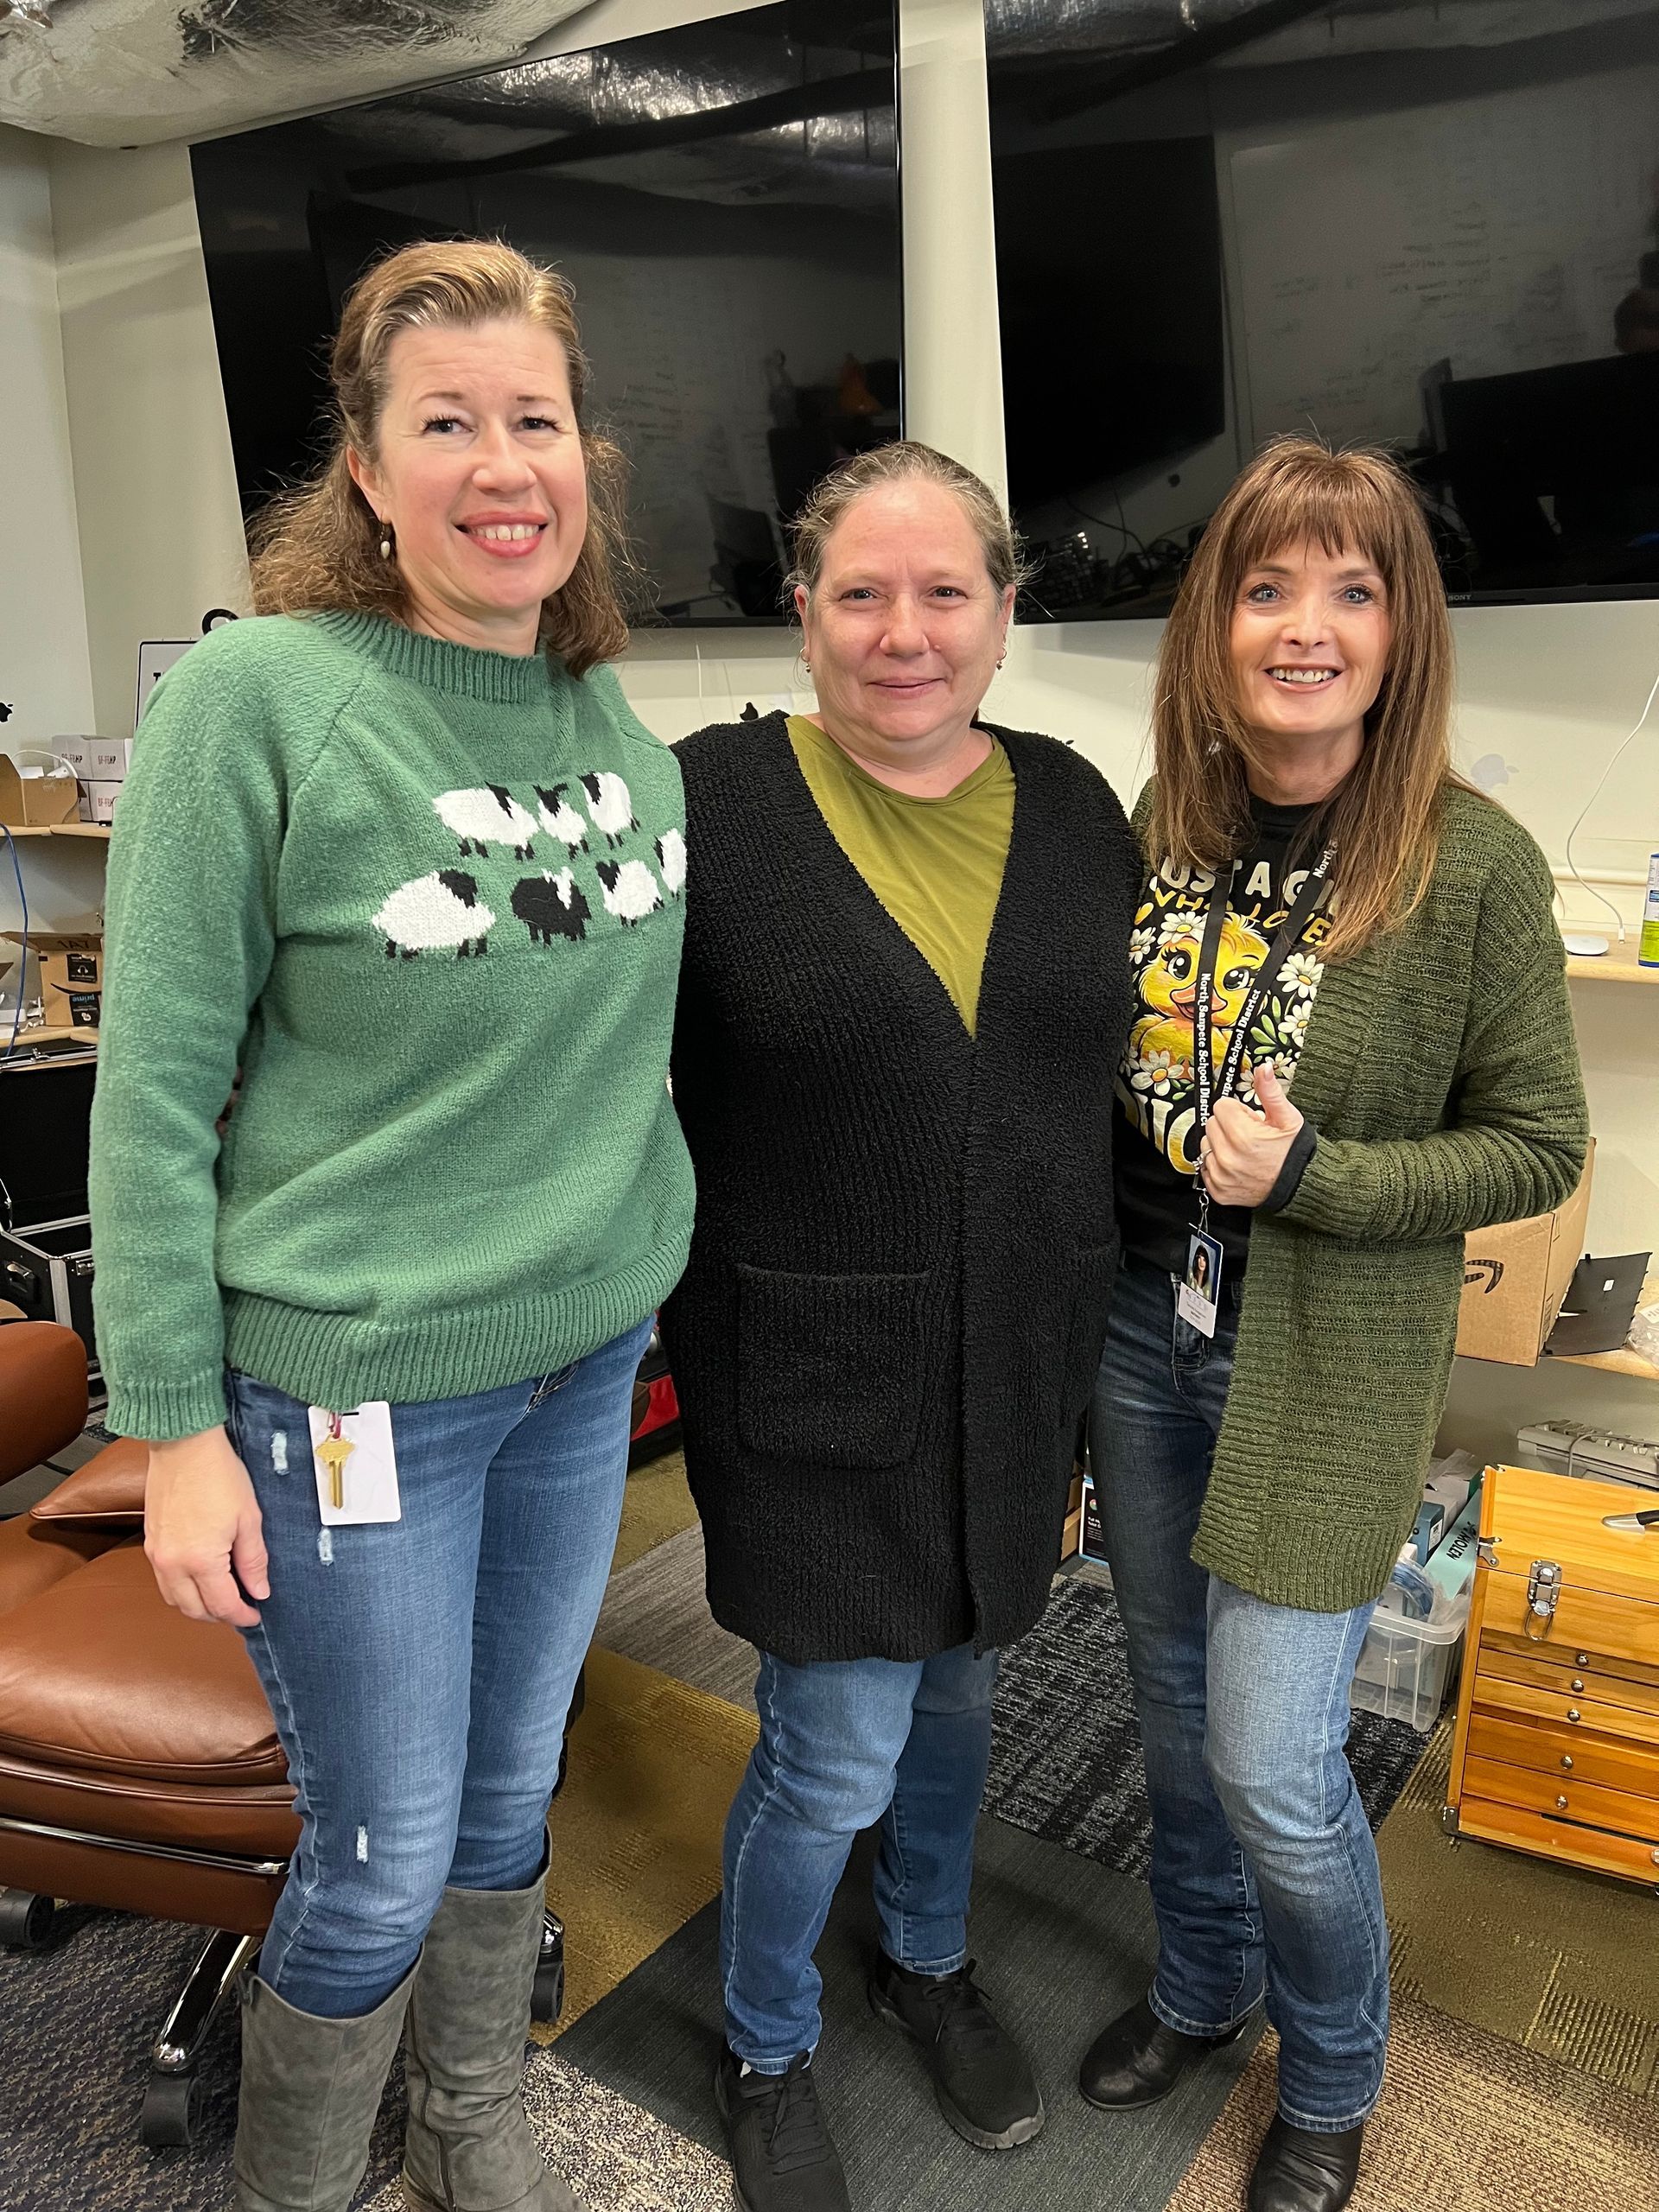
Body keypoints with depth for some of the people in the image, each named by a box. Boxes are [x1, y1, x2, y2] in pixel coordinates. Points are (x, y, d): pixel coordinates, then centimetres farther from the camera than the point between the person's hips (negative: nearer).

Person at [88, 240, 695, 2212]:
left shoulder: (615, 714, 3)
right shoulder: (257, 696, -14)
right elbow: (155, 1090, -12)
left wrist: (642, 1277, 12)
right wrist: (176, 1425, -12)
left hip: (587, 1353, 5)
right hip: (356, 1382, -5)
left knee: (512, 1797, 21)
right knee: (386, 1865, 9)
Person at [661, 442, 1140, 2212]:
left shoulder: (1074, 806, 2)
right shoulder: (710, 802, -13)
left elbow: (1119, 1068, 10)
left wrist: (1099, 1333, 10)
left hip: (1019, 1359, 5)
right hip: (814, 1378, -5)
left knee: (956, 1681, 23)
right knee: (837, 1748, 4)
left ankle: (925, 1961, 52)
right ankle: (764, 2052, 37)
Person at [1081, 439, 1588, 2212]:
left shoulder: (1474, 867, -15)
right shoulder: (1164, 821, -1)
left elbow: (1539, 1149, -9)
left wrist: (1308, 1175, -20)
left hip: (1326, 1370, -4)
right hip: (1141, 1329, 5)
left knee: (1272, 1767, 2)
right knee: (1173, 1700, 20)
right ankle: (1201, 1983, 48)